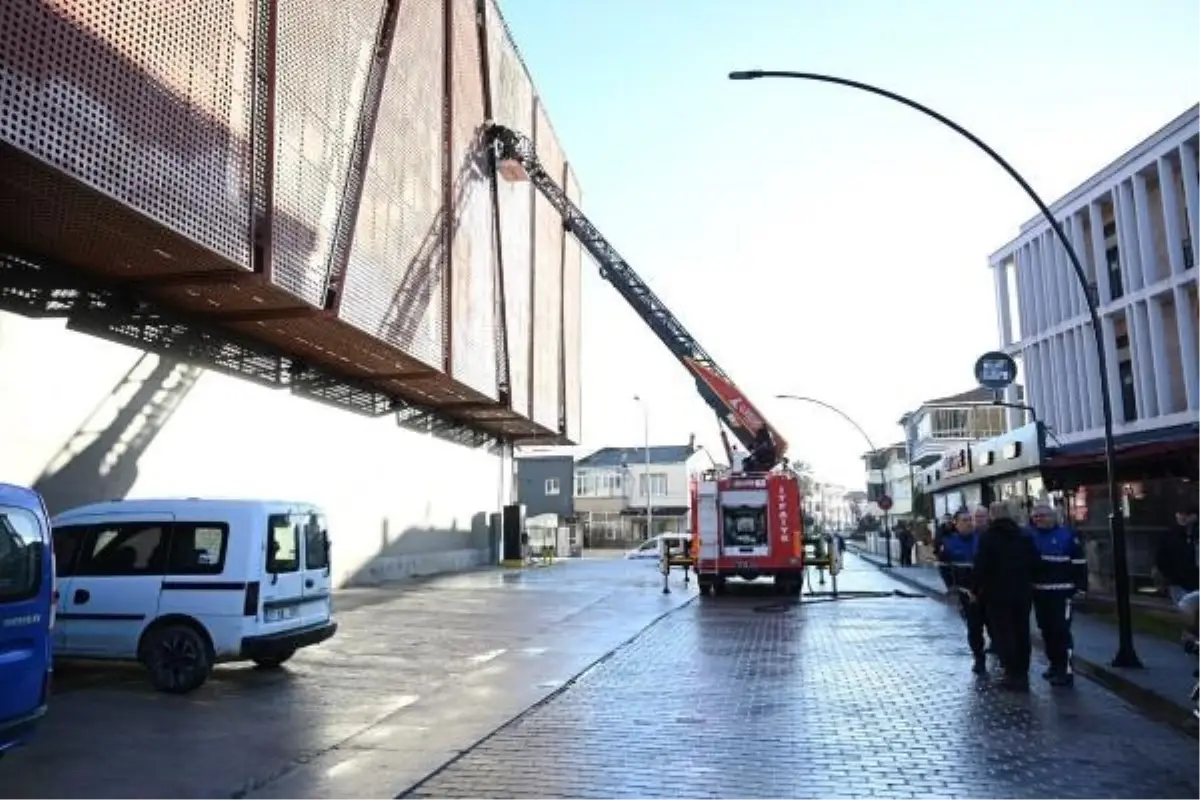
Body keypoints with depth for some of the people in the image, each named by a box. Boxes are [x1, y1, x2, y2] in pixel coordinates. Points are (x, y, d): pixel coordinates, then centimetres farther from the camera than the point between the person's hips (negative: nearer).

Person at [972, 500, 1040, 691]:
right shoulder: (1025, 536, 5)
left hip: (997, 593, -5)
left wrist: (975, 589, -5)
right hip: (1023, 592, 5)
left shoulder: (988, 537, -11)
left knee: (1003, 634, 1)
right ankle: (1023, 674, 17)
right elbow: (1035, 563, 7)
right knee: (1022, 632, 12)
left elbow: (980, 567, -14)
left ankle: (1013, 675, 0)